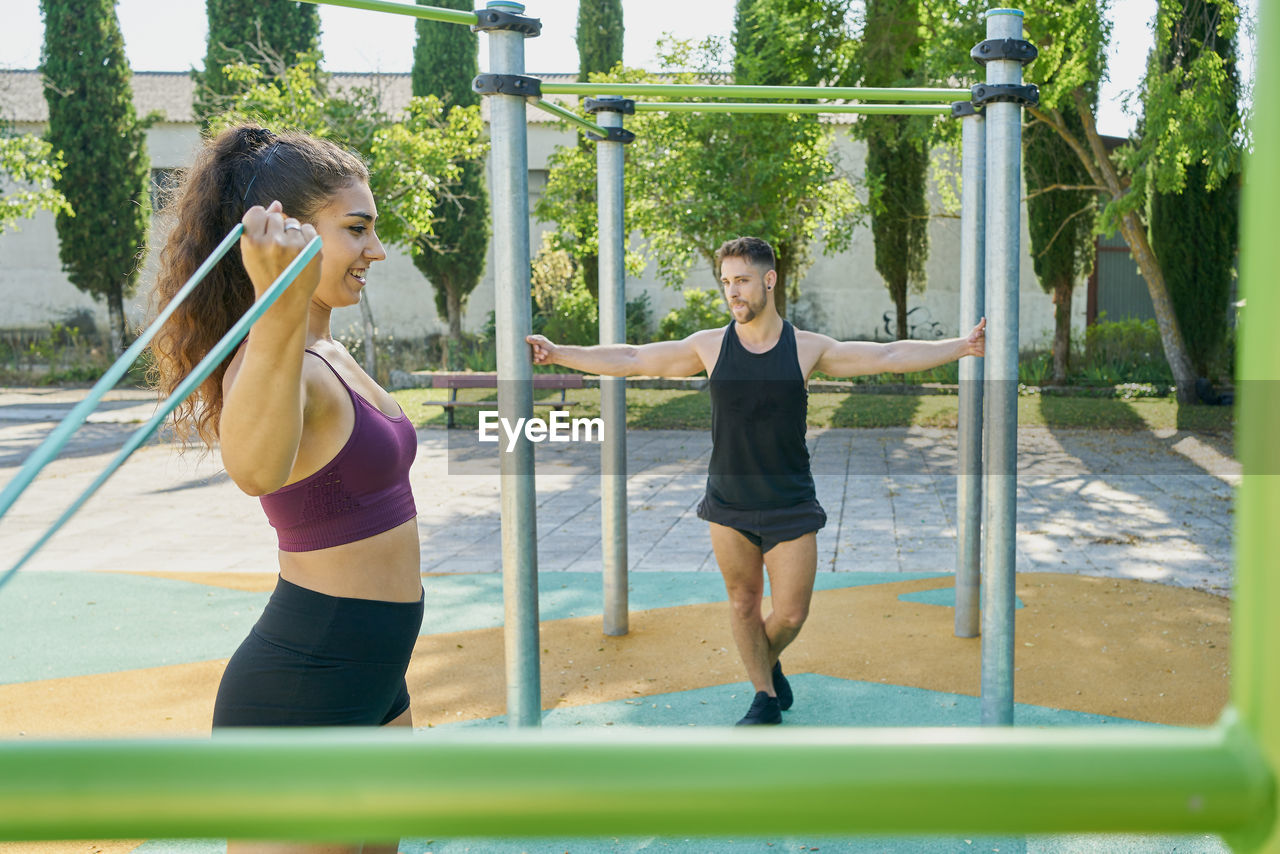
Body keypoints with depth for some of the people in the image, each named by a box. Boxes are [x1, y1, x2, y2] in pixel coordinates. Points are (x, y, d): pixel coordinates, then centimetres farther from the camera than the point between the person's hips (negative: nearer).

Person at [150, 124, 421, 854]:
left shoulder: (328, 352, 6)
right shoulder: (276, 361, -24)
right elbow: (256, 468, -49)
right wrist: (281, 312, -64)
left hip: (371, 678, 10)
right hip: (301, 693, -10)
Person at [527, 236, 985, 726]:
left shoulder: (808, 349, -4)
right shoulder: (710, 346, -3)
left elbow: (891, 356, 0)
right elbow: (630, 359, 1)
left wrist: (961, 347, -6)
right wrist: (558, 353, -2)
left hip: (790, 506, -1)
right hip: (728, 504, 1)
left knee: (791, 613, 3)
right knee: (743, 604, 10)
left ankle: (766, 663, 37)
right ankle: (765, 697, 30)